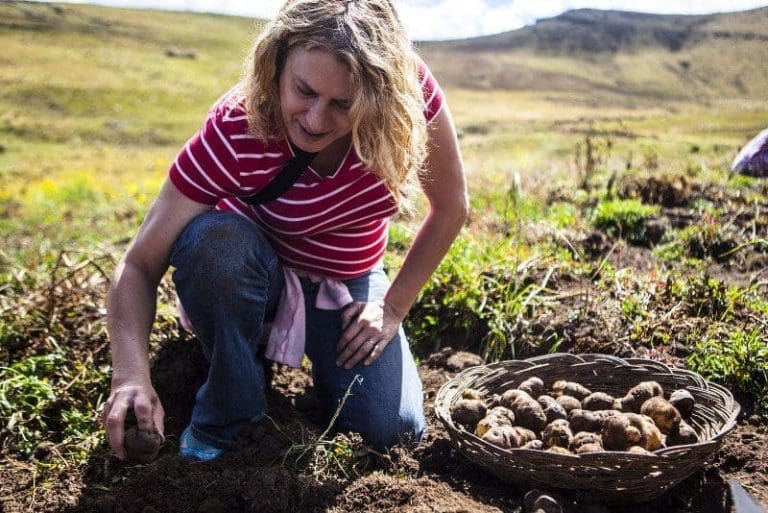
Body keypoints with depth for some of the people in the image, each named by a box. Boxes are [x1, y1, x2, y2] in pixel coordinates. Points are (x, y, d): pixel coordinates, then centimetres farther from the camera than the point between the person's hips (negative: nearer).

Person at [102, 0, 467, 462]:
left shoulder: (410, 92, -27)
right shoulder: (234, 135, -31)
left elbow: (450, 207, -11)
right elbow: (139, 266, -30)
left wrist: (393, 307, -11)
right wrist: (132, 374, -46)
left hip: (349, 286, 2)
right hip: (253, 277, -1)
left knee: (393, 431, -16)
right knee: (211, 237, -37)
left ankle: (312, 350, 17)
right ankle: (227, 414, -11)